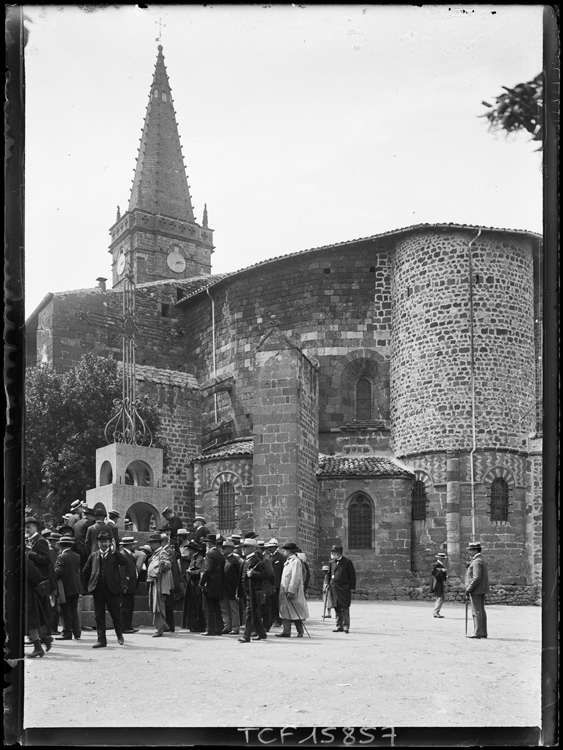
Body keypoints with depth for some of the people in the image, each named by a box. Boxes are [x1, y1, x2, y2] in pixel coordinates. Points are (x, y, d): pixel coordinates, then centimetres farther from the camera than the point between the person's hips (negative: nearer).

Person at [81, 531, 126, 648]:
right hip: (97, 589, 3)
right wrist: (87, 586, 13)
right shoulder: (93, 556, 13)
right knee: (99, 615, 3)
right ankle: (101, 639, 9)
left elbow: (123, 562, -15)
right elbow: (85, 572, 17)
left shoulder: (114, 554, 4)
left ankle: (119, 635, 27)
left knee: (115, 614, 5)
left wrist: (114, 551, -17)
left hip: (112, 589, -2)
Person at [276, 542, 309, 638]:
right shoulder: (288, 561, 15)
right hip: (285, 591, 9)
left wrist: (291, 591, -22)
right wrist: (285, 590, 15)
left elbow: (295, 578, -19)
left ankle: (300, 631, 9)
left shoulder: (296, 561, -14)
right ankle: (286, 631, 8)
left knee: (295, 612, -1)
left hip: (291, 593, -9)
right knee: (285, 611, 6)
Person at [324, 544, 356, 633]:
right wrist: (327, 583, 4)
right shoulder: (332, 562, 12)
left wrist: (352, 587, -5)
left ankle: (346, 626, 0)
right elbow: (328, 574, 21)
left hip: (344, 589, -5)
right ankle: (339, 626, 16)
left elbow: (352, 575, -1)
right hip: (334, 588, 5)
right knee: (337, 608, 9)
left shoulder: (347, 562, -2)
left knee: (345, 608, -5)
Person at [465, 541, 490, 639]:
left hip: (476, 590, -10)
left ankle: (478, 632, -7)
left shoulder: (477, 561, -16)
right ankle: (483, 632, 14)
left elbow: (476, 578, -23)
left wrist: (468, 589, -18)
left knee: (476, 612, -8)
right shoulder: (482, 560, 17)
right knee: (481, 611, 11)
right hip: (481, 590, 10)